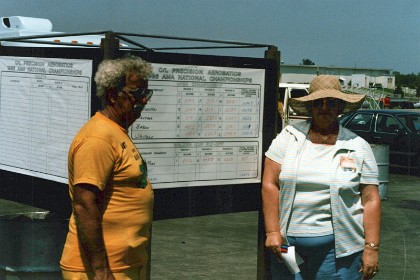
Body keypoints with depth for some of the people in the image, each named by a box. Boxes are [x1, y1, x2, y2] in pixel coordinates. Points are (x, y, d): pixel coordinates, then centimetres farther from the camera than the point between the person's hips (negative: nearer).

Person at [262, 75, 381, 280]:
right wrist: (272, 232, -7)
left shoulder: (359, 147, 5)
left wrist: (371, 248, -4)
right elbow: (269, 185, 0)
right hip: (287, 244, 1)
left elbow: (371, 200, 2)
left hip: (337, 247, -1)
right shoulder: (288, 138, 5)